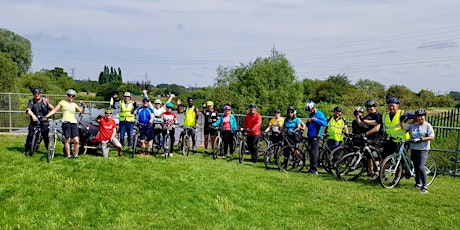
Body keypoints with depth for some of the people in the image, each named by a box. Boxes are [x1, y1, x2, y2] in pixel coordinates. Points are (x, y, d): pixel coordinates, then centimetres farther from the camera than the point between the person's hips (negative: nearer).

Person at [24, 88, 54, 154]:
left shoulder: (44, 100, 5)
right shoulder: (31, 101, 4)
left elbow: (52, 109, -7)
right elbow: (28, 110, -13)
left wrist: (48, 103, -25)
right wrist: (33, 115, -32)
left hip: (44, 122, 0)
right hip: (34, 122, 0)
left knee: (46, 137, 1)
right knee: (30, 135, -5)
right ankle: (26, 150, 9)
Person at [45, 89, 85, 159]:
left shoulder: (74, 104, 18)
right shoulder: (62, 102, 9)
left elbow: (82, 111, 13)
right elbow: (54, 110, 5)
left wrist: (83, 106, -5)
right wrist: (46, 116, -4)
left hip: (74, 123, 3)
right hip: (66, 122, -3)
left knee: (76, 141, -7)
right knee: (67, 139, -6)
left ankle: (76, 155, 3)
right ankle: (68, 155, 2)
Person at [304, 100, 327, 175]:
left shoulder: (320, 114, -6)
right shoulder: (310, 115, 17)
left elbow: (325, 123, -19)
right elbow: (307, 125, 21)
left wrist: (316, 119, -27)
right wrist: (308, 122, -1)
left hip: (316, 136, -8)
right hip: (310, 136, 8)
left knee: (314, 152, -14)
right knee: (310, 152, 9)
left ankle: (314, 169, -12)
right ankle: (311, 168, 17)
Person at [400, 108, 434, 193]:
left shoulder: (428, 126, -4)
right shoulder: (413, 125, 9)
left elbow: (432, 137, -11)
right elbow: (403, 127, 6)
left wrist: (421, 139, -21)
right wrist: (402, 121, -9)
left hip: (423, 150, -5)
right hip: (413, 149, 6)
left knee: (421, 167, -15)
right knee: (416, 167, 15)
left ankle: (424, 186, -9)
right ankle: (418, 183, 30)